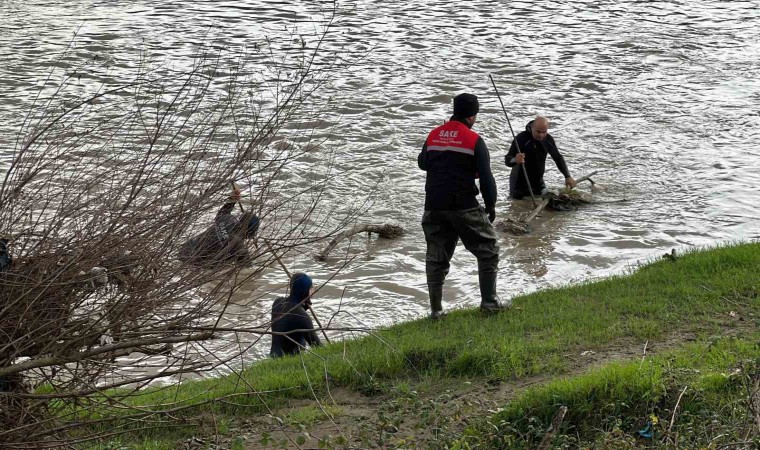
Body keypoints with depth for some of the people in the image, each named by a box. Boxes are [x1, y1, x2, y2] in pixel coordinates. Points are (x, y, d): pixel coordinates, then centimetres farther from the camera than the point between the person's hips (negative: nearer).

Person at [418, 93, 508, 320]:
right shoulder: (474, 140, -7)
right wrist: (491, 205, 1)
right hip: (464, 207, -5)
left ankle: (436, 309, 10)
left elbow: (422, 163, 24)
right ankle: (489, 300, 8)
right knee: (488, 250, 10)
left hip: (434, 206, 5)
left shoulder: (434, 135, 8)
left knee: (436, 257, 11)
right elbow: (485, 177, -9)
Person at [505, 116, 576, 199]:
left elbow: (558, 158, 13)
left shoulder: (548, 139, -2)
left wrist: (568, 177, 4)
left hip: (538, 184, 6)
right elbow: (507, 160, -26)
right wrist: (515, 160, -51)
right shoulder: (521, 139, -21)